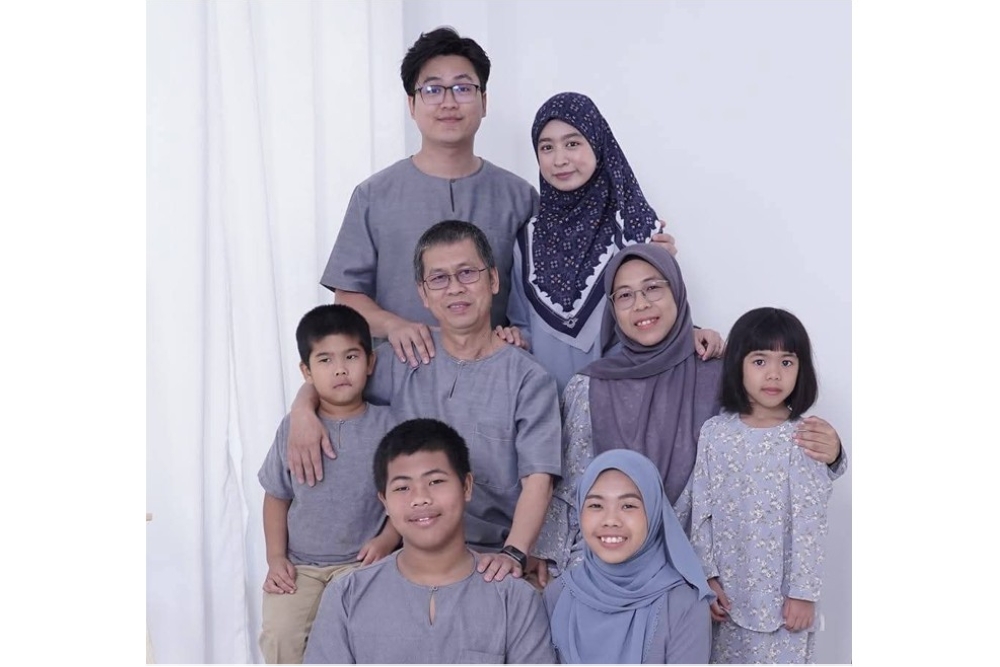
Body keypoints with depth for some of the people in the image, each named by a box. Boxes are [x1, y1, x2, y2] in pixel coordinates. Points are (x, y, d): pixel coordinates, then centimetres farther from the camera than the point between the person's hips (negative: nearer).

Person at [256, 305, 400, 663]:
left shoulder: (386, 425, -3)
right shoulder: (292, 428, 2)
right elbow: (277, 497, 10)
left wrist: (387, 540, -13)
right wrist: (276, 558, 1)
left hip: (363, 562, -2)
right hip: (299, 565, 2)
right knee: (278, 634, -20)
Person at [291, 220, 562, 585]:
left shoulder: (528, 378, -1)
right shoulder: (405, 360, 8)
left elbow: (537, 478, -9)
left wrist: (514, 553, -25)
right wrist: (303, 409, -3)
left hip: (492, 559, -1)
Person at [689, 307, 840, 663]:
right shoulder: (715, 432, -1)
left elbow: (810, 523, -8)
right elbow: (702, 511, 1)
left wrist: (803, 591, -9)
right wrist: (707, 575, -1)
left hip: (782, 592, -2)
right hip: (728, 590, 3)